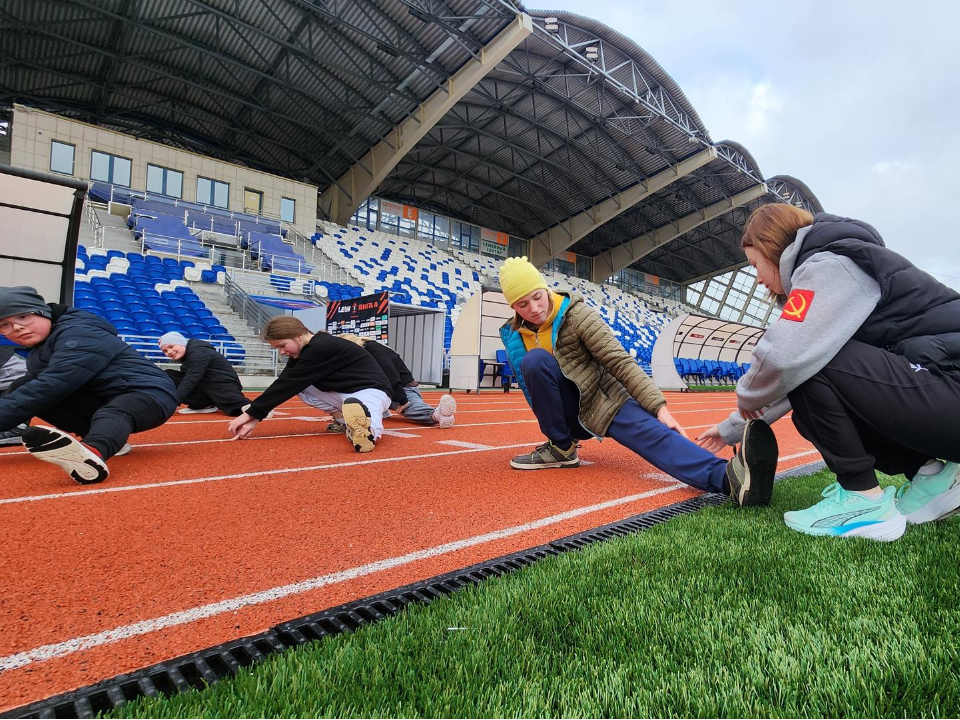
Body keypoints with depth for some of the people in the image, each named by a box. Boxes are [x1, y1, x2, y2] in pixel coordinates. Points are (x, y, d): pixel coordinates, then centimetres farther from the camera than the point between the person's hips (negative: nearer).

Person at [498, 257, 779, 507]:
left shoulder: (577, 315, -13)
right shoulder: (512, 335, 0)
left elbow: (620, 362, -17)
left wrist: (659, 407, -26)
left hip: (603, 402, -2)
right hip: (565, 412, 3)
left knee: (652, 433, -33)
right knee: (535, 359, -26)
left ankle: (731, 476, -57)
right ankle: (560, 448, -14)